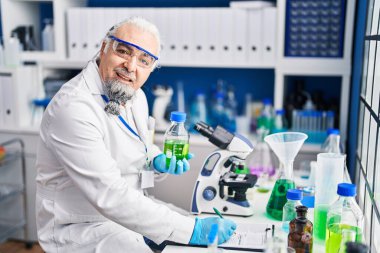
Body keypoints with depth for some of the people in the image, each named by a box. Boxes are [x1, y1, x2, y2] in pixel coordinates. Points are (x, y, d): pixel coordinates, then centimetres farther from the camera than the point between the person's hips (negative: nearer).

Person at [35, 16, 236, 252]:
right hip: (83, 227, -8)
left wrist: (155, 159, -4)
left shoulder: (135, 96, 0)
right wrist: (192, 229, -31)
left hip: (132, 209, 8)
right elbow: (110, 197, -31)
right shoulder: (73, 107, -27)